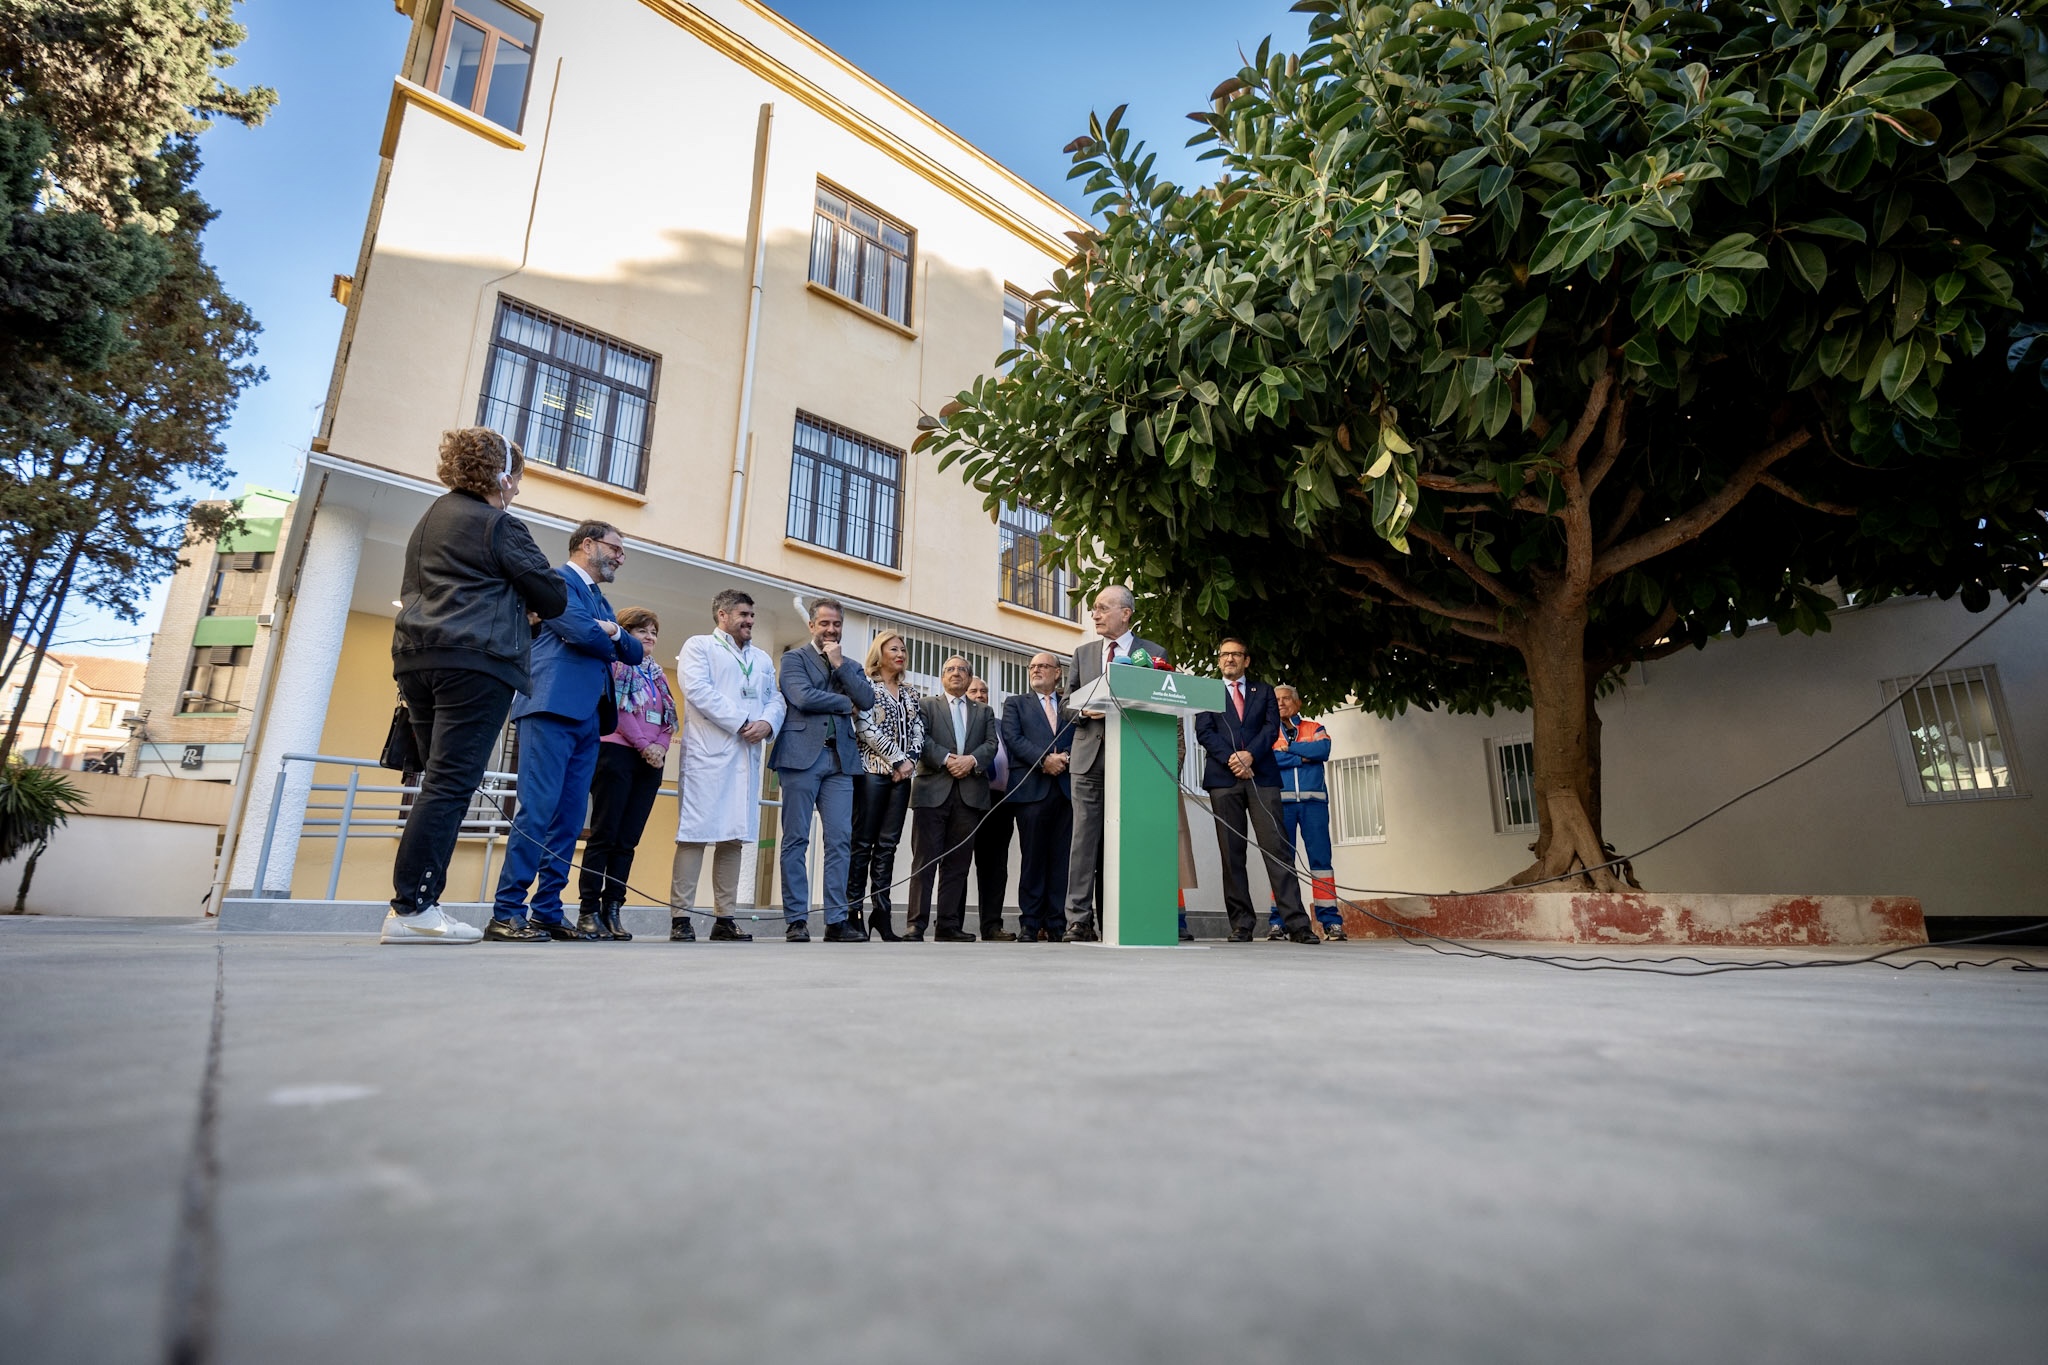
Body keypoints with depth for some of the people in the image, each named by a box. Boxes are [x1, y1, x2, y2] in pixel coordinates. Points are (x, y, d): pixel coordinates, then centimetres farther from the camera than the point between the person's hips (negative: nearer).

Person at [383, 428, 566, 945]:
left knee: (439, 782, 9)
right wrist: (537, 606, 20)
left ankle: (417, 903, 6)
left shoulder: (431, 518, 23)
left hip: (419, 657, 9)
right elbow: (552, 595, -2)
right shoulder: (498, 525, -4)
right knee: (451, 784, -9)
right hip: (475, 661, -9)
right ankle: (411, 909, -10)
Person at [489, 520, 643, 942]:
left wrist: (612, 631, 0)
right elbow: (581, 631, -14)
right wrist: (610, 644, 6)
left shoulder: (600, 600, 27)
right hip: (553, 708, -8)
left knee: (569, 819, 5)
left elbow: (635, 653, 20)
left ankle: (547, 911, 9)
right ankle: (506, 914, -8)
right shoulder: (557, 579, 1)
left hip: (587, 718, 9)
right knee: (538, 810, -12)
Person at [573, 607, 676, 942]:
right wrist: (644, 745, -13)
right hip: (617, 752, -6)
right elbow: (617, 706, -10)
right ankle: (589, 911, -3)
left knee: (628, 839, 3)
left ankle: (612, 910, 6)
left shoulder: (658, 673, 22)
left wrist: (660, 745, -4)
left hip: (650, 762, 6)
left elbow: (669, 716, 15)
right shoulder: (614, 663, 2)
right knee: (605, 834, -7)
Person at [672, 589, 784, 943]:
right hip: (708, 753, -5)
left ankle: (725, 919, 9)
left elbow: (776, 699, 16)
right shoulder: (698, 646, 8)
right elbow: (697, 689, -8)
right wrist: (741, 723, -11)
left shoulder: (762, 659, 25)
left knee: (734, 837, 5)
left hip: (747, 758, 6)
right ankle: (681, 918, -4)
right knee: (695, 834, -7)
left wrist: (768, 723, -7)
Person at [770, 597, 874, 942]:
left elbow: (867, 700, 3)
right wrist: (846, 704, 0)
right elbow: (802, 697, -10)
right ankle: (796, 920, 6)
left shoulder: (851, 666, 20)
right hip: (802, 756, -4)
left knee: (840, 841, -1)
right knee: (796, 840, -1)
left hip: (840, 759, 4)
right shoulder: (794, 658, 7)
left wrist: (840, 664, -1)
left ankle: (836, 920, 3)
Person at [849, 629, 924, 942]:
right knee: (863, 843, -4)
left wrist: (910, 761, -6)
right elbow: (867, 729, -9)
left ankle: (881, 914, 7)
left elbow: (918, 732, 11)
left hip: (902, 774, 5)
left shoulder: (912, 693, 17)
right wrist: (898, 760, -11)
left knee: (888, 845, 4)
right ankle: (852, 913, 1)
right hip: (872, 770, -5)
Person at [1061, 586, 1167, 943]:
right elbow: (1069, 705, 15)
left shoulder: (1154, 653, 8)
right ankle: (1079, 920, 0)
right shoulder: (1083, 653, 17)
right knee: (1085, 840, -2)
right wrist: (1085, 711, -6)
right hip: (1090, 759, 2)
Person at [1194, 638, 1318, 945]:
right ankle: (1241, 925, 2)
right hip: (1223, 779, 0)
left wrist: (1250, 755, -12)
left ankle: (1296, 923, -9)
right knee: (1232, 854, -1)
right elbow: (1204, 732, 3)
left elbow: (1272, 726, 6)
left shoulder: (1263, 691, 20)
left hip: (1262, 776, 0)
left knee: (1276, 848, -7)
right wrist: (1231, 758, -12)